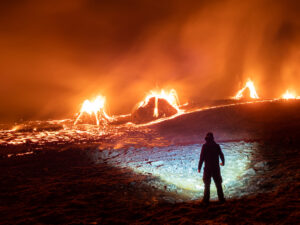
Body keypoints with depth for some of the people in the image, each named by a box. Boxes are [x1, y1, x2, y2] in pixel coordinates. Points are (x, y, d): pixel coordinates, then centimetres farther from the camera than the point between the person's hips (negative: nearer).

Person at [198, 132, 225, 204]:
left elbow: (202, 157, -11)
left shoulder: (205, 146, -6)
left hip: (207, 168, -2)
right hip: (216, 168, 2)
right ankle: (221, 199, 13)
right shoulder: (217, 146, 3)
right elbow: (221, 155, 11)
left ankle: (206, 200, -1)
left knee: (207, 185, 3)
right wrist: (223, 162, 31)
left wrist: (199, 167, -4)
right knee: (218, 184, 11)